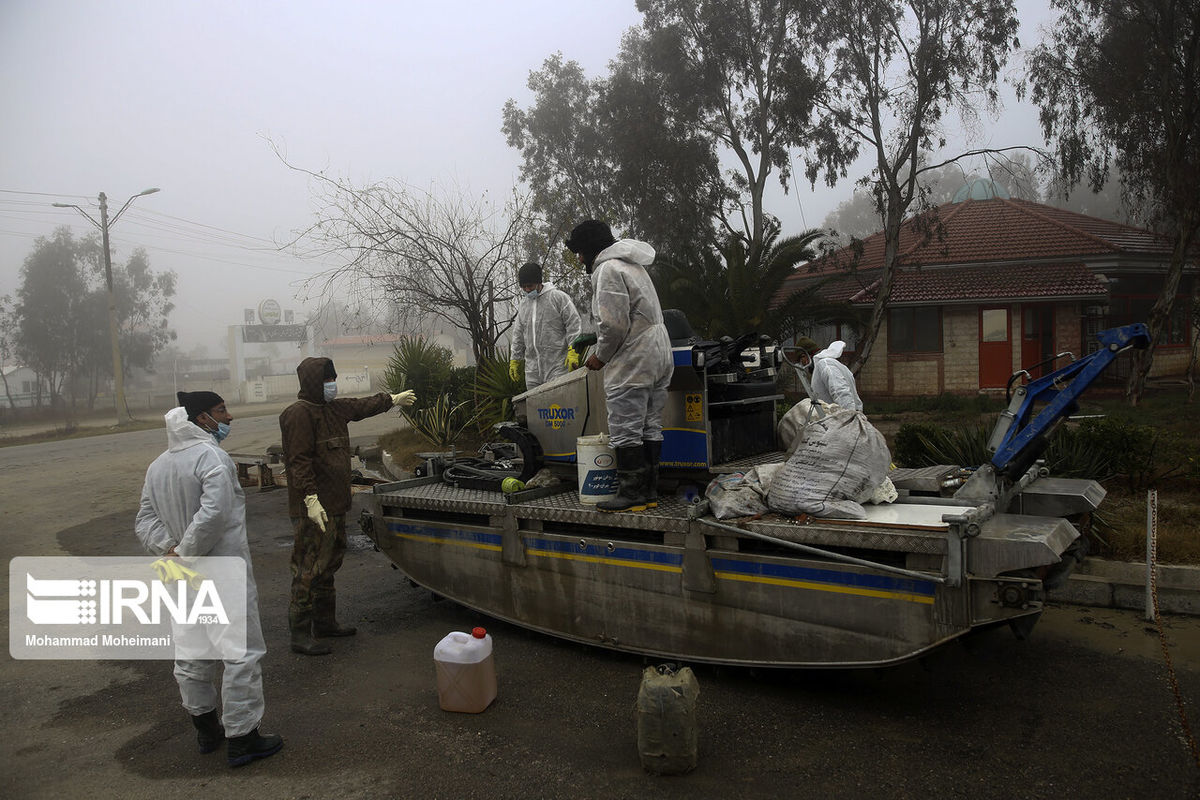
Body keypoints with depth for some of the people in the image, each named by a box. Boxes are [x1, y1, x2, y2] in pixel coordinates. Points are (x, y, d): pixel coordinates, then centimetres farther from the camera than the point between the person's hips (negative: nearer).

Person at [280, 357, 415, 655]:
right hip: (313, 509, -10)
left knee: (329, 563, 17)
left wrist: (393, 399, 47)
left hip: (335, 505, 10)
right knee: (309, 569, -7)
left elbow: (362, 406, 34)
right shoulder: (299, 413, -14)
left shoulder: (334, 407, 14)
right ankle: (300, 634, 0)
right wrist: (311, 499, -26)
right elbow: (298, 461, -20)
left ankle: (325, 622, 30)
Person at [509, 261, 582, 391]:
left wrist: (573, 352, -14)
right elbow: (518, 335, 25)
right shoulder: (523, 306, 19)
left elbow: (573, 325, -5)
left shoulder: (559, 297, 0)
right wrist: (515, 360, 22)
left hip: (557, 367, -5)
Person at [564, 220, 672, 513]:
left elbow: (614, 324, -20)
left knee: (625, 431, -5)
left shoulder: (608, 270, -11)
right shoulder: (633, 266, 22)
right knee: (650, 428, 11)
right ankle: (649, 491, 16)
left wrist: (601, 356, -4)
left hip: (631, 363, -10)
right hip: (658, 356, 10)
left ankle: (631, 494, -2)